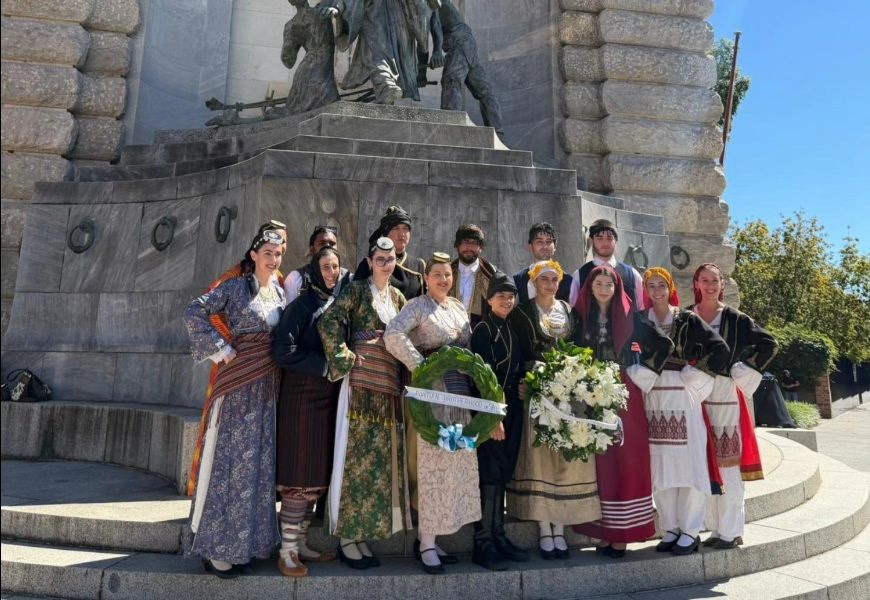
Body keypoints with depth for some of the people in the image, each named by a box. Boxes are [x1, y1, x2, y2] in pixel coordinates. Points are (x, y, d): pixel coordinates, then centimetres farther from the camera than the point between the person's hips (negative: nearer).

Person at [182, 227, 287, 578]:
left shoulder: (281, 293, 13)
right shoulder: (236, 288, -3)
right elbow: (194, 313, -10)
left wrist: (280, 366, 7)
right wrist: (220, 349, -12)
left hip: (270, 385, 6)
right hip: (239, 383, -6)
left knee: (260, 461, 10)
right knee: (231, 460, -2)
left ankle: (244, 541, 23)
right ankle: (215, 546, 10)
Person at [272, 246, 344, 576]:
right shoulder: (302, 305, -8)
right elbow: (283, 351, -16)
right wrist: (325, 366, -14)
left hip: (329, 397, 7)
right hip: (303, 397, -7)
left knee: (316, 474, 11)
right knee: (300, 475, -4)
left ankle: (300, 543, 22)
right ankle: (287, 551, 6)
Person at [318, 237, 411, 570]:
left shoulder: (397, 297, 17)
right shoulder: (357, 290, -2)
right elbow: (327, 322, -14)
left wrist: (405, 371, 9)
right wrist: (345, 358, -14)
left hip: (390, 383, 6)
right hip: (361, 382, -6)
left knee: (382, 457, 8)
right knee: (356, 455, -2)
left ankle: (363, 533, 19)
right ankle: (347, 537, 8)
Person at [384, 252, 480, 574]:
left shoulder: (459, 307, 16)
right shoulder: (417, 306, -6)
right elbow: (393, 336, -22)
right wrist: (421, 366, -19)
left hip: (460, 390, 7)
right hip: (431, 390, -7)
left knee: (455, 461, 9)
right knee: (433, 461, -3)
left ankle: (426, 534, 23)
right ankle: (426, 544, 8)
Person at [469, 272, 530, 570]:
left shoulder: (513, 329, 13)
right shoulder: (483, 329, -8)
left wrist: (523, 384, -1)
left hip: (512, 409, 7)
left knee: (503, 475, 11)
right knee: (489, 475, -4)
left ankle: (498, 537, 20)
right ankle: (482, 543, 5)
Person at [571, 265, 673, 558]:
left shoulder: (629, 317, 2)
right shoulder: (581, 317, 6)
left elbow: (664, 344, 3)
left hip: (624, 395, -1)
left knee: (626, 460, 0)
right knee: (599, 462, 3)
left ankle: (622, 532, 8)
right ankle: (603, 531, 11)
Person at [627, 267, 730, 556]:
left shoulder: (688, 319, 2)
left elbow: (720, 349, -3)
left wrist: (694, 375, -6)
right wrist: (642, 377, -10)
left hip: (683, 397, -2)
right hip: (653, 399, 3)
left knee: (688, 463, 0)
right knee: (660, 467, 6)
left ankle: (690, 531, 12)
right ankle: (670, 529, 17)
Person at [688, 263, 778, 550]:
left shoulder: (734, 318, 1)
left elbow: (768, 344, 2)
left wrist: (741, 373, -3)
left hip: (725, 397, -2)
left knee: (727, 465, -2)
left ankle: (731, 531, 8)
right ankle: (716, 528, 18)